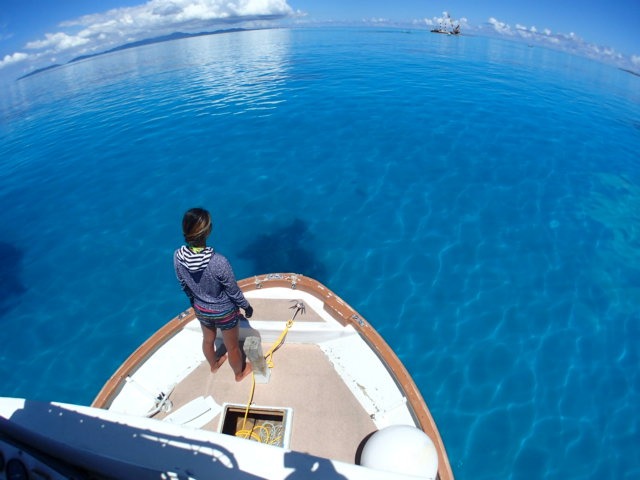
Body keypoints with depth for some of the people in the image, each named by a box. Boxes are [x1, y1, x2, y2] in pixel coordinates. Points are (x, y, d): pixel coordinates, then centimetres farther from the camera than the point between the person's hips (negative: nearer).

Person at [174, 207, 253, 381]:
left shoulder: (178, 256, -23)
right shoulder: (219, 262, -39)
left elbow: (184, 285, -3)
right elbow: (234, 292, -22)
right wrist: (246, 307, -2)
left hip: (201, 309, 5)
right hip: (224, 312, -4)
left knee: (208, 340, 34)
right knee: (232, 346, 25)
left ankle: (214, 365, 64)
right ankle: (239, 372, 54)